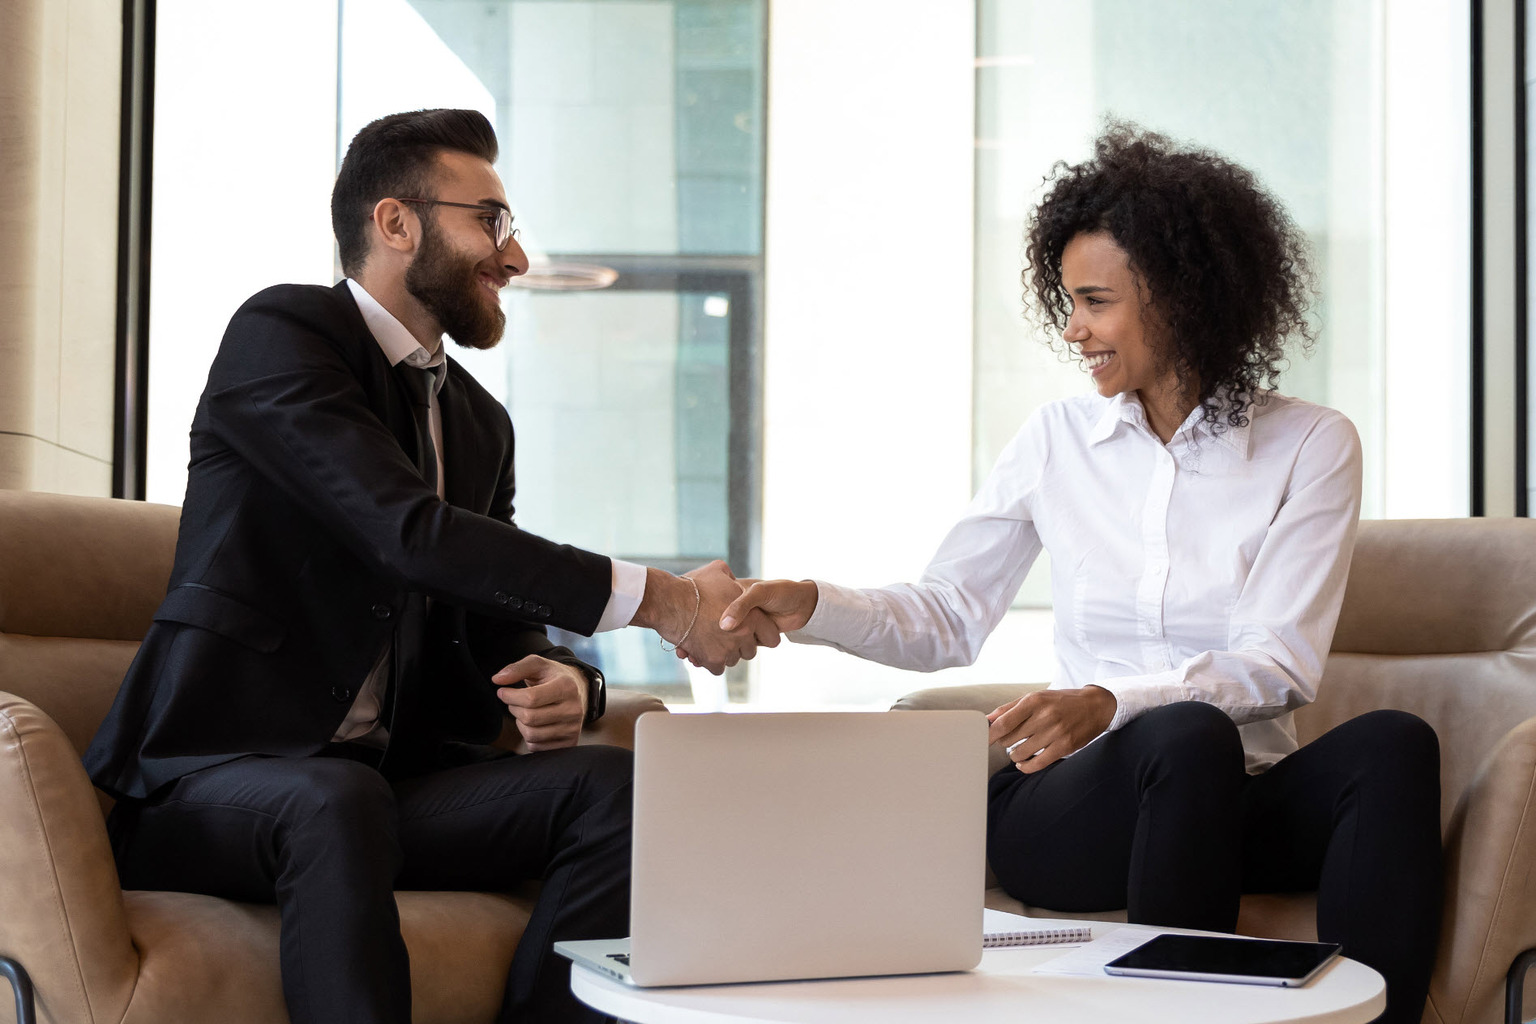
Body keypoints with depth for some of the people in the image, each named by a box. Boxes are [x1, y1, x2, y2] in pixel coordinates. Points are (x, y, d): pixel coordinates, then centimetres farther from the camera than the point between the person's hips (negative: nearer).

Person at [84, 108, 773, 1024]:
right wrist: (657, 599, -21)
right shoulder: (280, 335, -6)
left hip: (384, 780, 7)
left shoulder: (482, 423, 18)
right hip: (211, 778, -7)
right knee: (338, 800, -38)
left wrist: (561, 681, -11)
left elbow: (498, 627, 15)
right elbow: (406, 531, -20)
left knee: (609, 785, -17)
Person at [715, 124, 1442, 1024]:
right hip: (1075, 805, 0)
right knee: (1188, 736, -35)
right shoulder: (1059, 439, 11)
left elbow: (1279, 664, -7)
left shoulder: (1311, 445, 3)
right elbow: (948, 619, 14)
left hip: (1242, 799, 0)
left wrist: (1110, 702, -23)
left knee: (1393, 744, -31)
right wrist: (813, 607, -5)